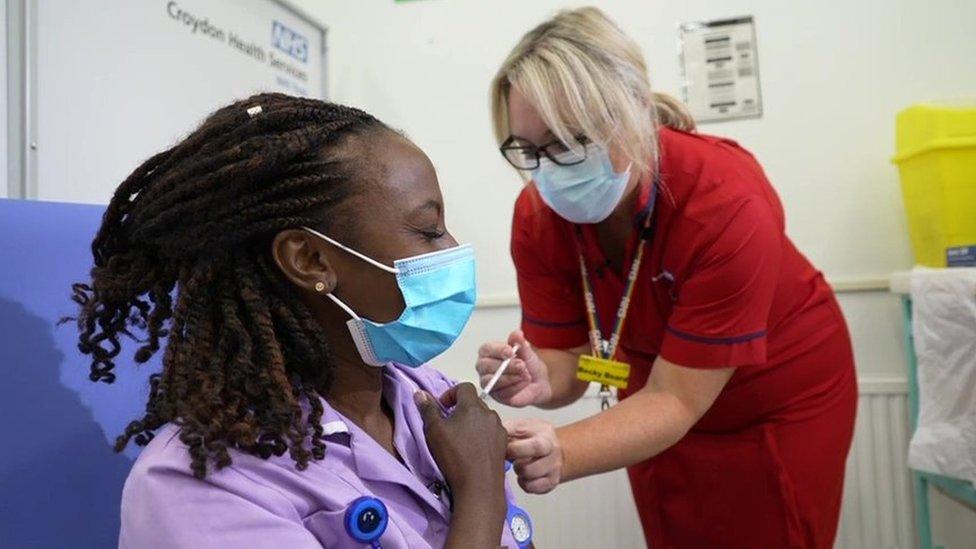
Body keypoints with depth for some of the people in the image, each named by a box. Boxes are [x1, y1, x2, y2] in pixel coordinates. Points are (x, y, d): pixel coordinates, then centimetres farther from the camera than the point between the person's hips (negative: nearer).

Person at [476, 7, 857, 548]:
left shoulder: (727, 205, -34)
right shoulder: (536, 215, -20)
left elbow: (677, 399, -32)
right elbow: (565, 358, -15)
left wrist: (561, 455, -48)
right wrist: (539, 382, -39)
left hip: (780, 403, -3)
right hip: (660, 392, 4)